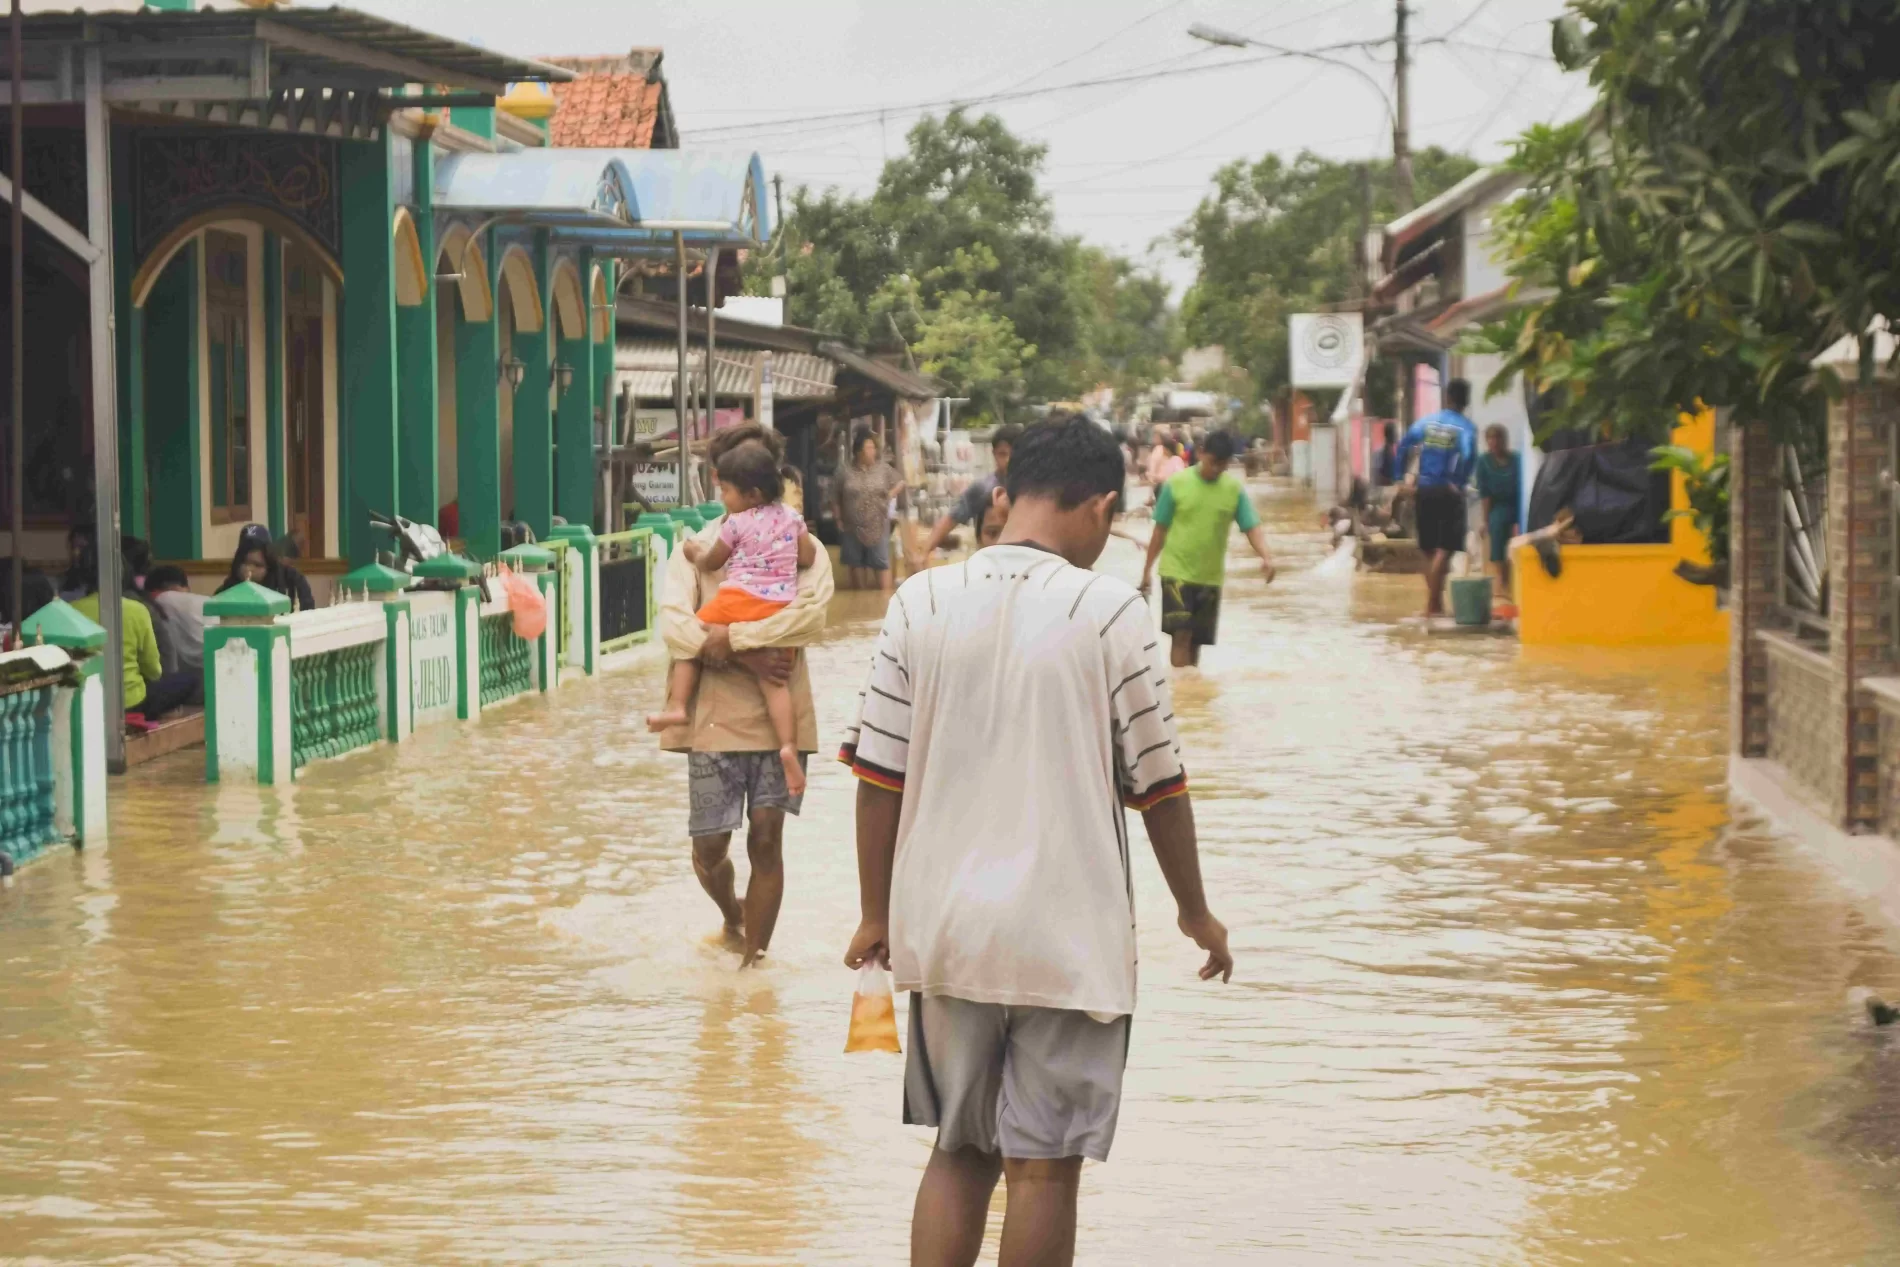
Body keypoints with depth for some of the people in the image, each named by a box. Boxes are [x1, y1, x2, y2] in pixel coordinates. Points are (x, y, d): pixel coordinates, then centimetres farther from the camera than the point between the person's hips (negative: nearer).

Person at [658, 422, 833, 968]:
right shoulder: (697, 548, 6)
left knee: (766, 838, -4)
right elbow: (673, 625, -10)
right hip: (715, 718, 1)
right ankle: (733, 917, 37)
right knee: (709, 847, 5)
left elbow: (811, 616, -15)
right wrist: (748, 656, -20)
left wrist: (729, 637, -19)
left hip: (780, 718, -1)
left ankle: (753, 957, 7)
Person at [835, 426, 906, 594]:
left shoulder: (884, 469, -1)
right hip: (853, 527, 1)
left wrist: (889, 495, -1)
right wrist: (839, 520, 3)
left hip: (877, 526, -1)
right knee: (856, 563, 11)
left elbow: (900, 483, 12)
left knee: (881, 562, -4)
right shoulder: (847, 473, -2)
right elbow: (838, 499, 7)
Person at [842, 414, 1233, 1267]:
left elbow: (878, 774, 1)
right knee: (1043, 1167, 4)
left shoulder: (921, 602, -1)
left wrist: (876, 915, 12)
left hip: (945, 932, 3)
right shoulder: (1107, 611, -9)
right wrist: (1195, 912, 11)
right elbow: (1156, 784, -3)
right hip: (1068, 939, -3)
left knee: (959, 1152, 16)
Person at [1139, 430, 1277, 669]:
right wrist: (1147, 569, 1)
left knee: (1196, 640, 10)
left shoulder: (1235, 489, -2)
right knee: (1181, 634, -12)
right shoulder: (1177, 483, -7)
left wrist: (1266, 556, -25)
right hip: (1177, 572, -3)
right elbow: (1161, 530, 0)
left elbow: (1252, 527, -6)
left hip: (1210, 577, 3)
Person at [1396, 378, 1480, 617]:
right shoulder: (1466, 427, -4)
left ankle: (1436, 603, 21)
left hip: (1425, 490, 4)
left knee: (1430, 549, 14)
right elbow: (1468, 455, -22)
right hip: (1448, 491, -4)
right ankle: (1432, 604, -11)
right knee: (1444, 550, -3)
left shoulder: (1426, 422, 8)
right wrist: (1460, 483, -13)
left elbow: (1404, 447, -1)